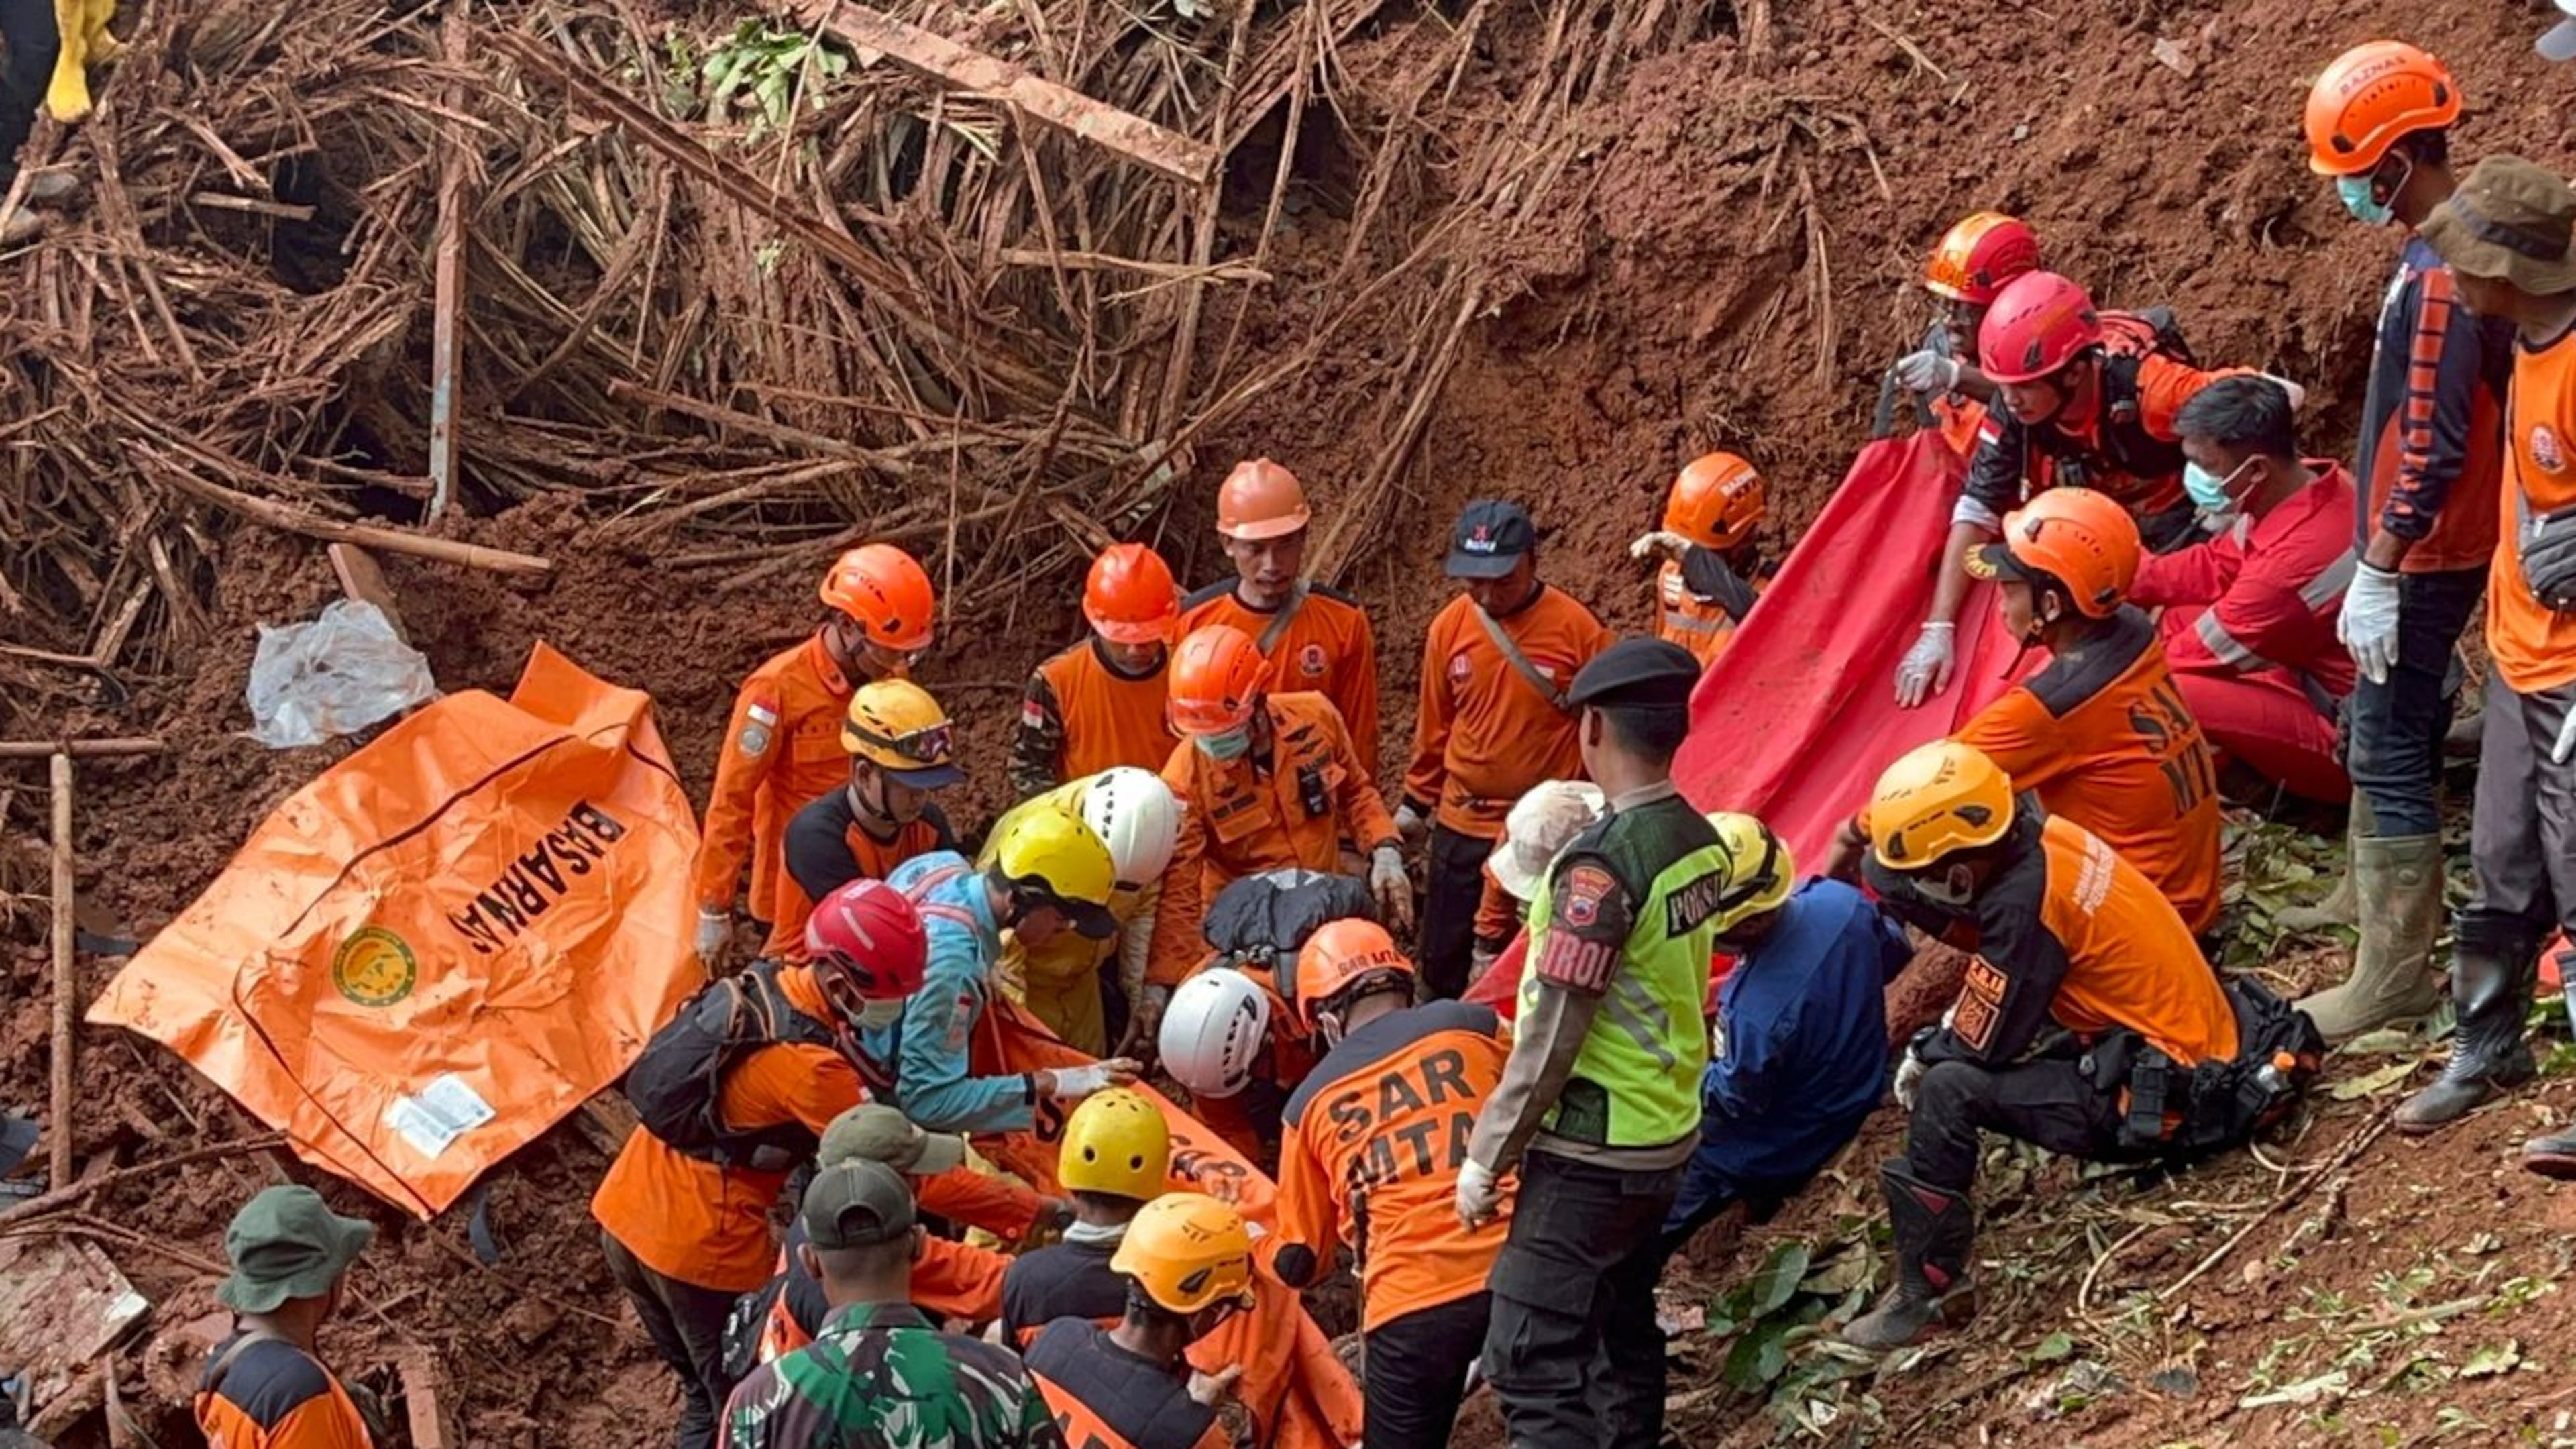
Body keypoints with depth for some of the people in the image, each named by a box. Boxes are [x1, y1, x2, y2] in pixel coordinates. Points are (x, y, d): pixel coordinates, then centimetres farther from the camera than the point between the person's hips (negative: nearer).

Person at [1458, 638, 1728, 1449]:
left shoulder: (1601, 864, -22)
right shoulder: (1700, 843, 2)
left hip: (1591, 1149, -9)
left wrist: (1485, 1159, -11)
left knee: (1535, 1366, -8)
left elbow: (1552, 1038, -19)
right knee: (1622, 1337, 19)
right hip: (1668, 1134, 9)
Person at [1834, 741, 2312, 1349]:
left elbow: (1980, 1046, -14)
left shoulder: (2025, 901, -24)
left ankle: (1927, 1292, -14)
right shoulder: (2038, 836, -1)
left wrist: (1925, 1053, 6)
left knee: (1947, 1089, -19)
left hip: (2170, 1100, -10)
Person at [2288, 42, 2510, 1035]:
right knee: (2379, 725, 24)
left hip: (2426, 555, -10)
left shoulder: (2437, 278, -25)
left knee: (2390, 748, -5)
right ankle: (2374, 889, 42)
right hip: (2425, 544, 10)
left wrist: (2377, 575, -24)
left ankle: (2394, 974, -2)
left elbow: (2431, 448, -27)